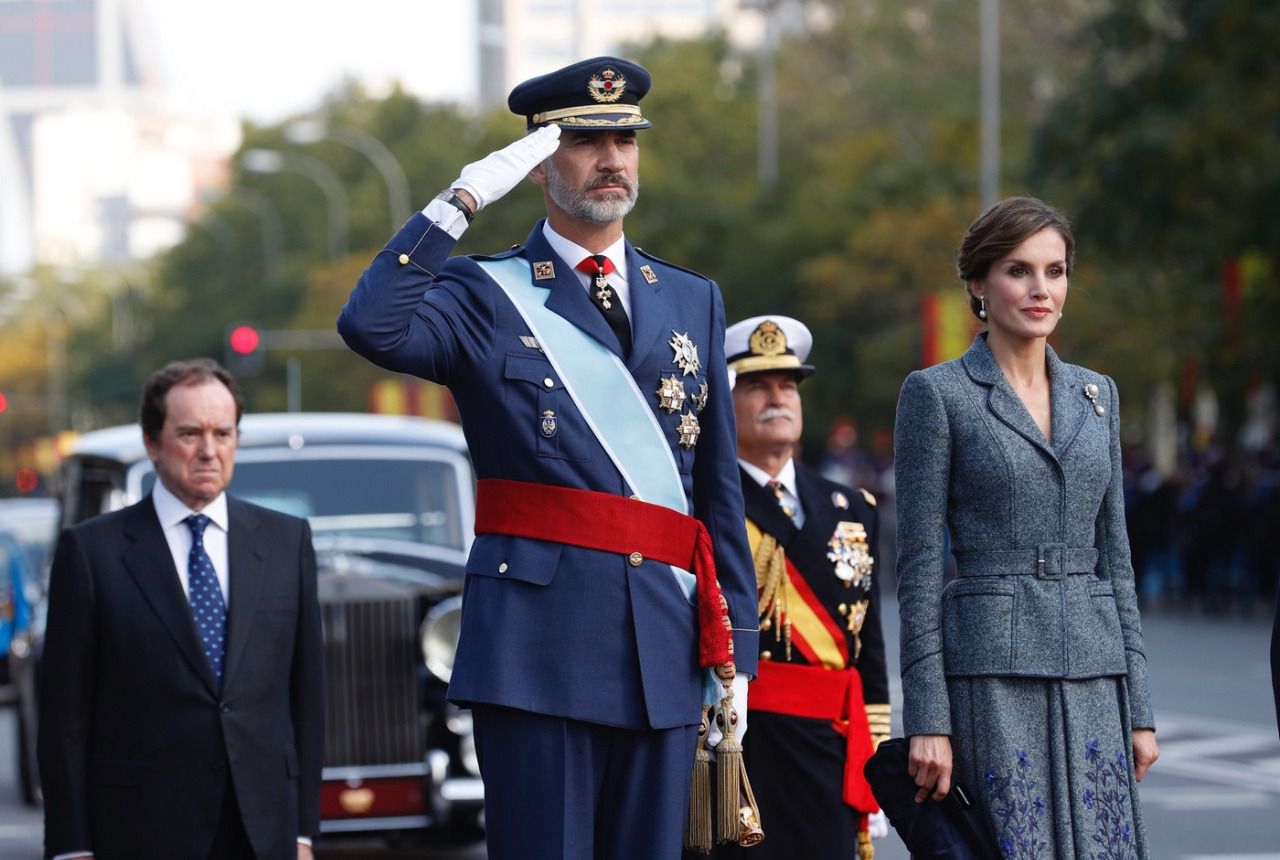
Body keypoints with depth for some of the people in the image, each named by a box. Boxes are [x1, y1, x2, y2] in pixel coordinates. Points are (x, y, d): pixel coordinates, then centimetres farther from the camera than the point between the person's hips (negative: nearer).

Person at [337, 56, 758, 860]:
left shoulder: (694, 302, 17)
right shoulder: (486, 296, 3)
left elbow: (719, 488, 16)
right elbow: (372, 326, -19)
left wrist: (734, 650, 12)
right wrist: (460, 202, -16)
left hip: (667, 648, 4)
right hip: (540, 637, -4)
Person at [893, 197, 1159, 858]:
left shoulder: (1096, 394, 14)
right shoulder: (936, 394, -1)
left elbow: (1114, 556, 16)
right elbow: (918, 566, -4)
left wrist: (1139, 706, 10)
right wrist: (927, 720, -10)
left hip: (1093, 675, 5)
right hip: (992, 673, -5)